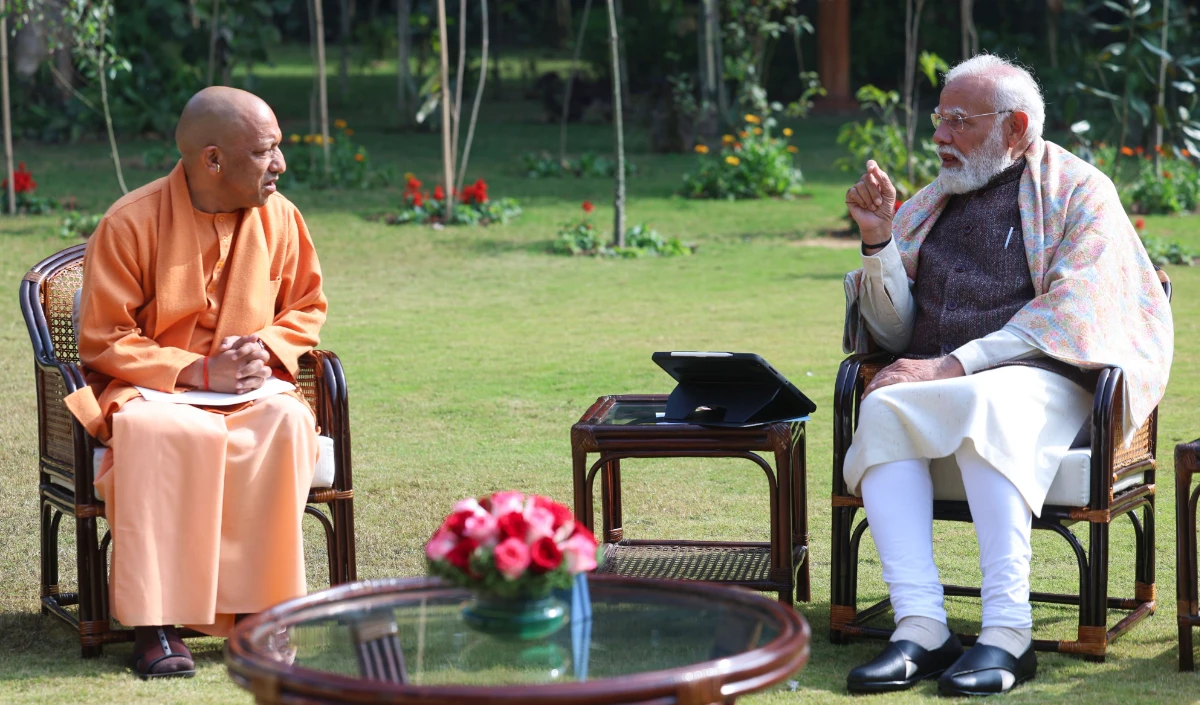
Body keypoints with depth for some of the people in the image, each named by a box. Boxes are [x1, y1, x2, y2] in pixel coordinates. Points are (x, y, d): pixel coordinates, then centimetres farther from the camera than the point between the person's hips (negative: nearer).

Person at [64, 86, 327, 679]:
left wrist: (266, 347, -8)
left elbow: (307, 306, 15)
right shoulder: (131, 223, -11)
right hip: (149, 389, -3)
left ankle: (260, 606, -24)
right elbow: (103, 340, -10)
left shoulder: (280, 217, 1)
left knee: (287, 422, -32)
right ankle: (154, 622, -32)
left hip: (247, 389, 3)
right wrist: (196, 372, -19)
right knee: (160, 432, -39)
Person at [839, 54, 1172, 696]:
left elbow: (1073, 311, -10)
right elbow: (896, 332, 18)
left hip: (1043, 380, -4)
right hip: (939, 381, 4)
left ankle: (1007, 631, -41)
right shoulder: (928, 205, 22)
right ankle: (920, 626, -38)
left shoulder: (1079, 192, 5)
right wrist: (878, 241, 1)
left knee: (986, 406, -38)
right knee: (881, 410, -30)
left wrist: (957, 364, -19)